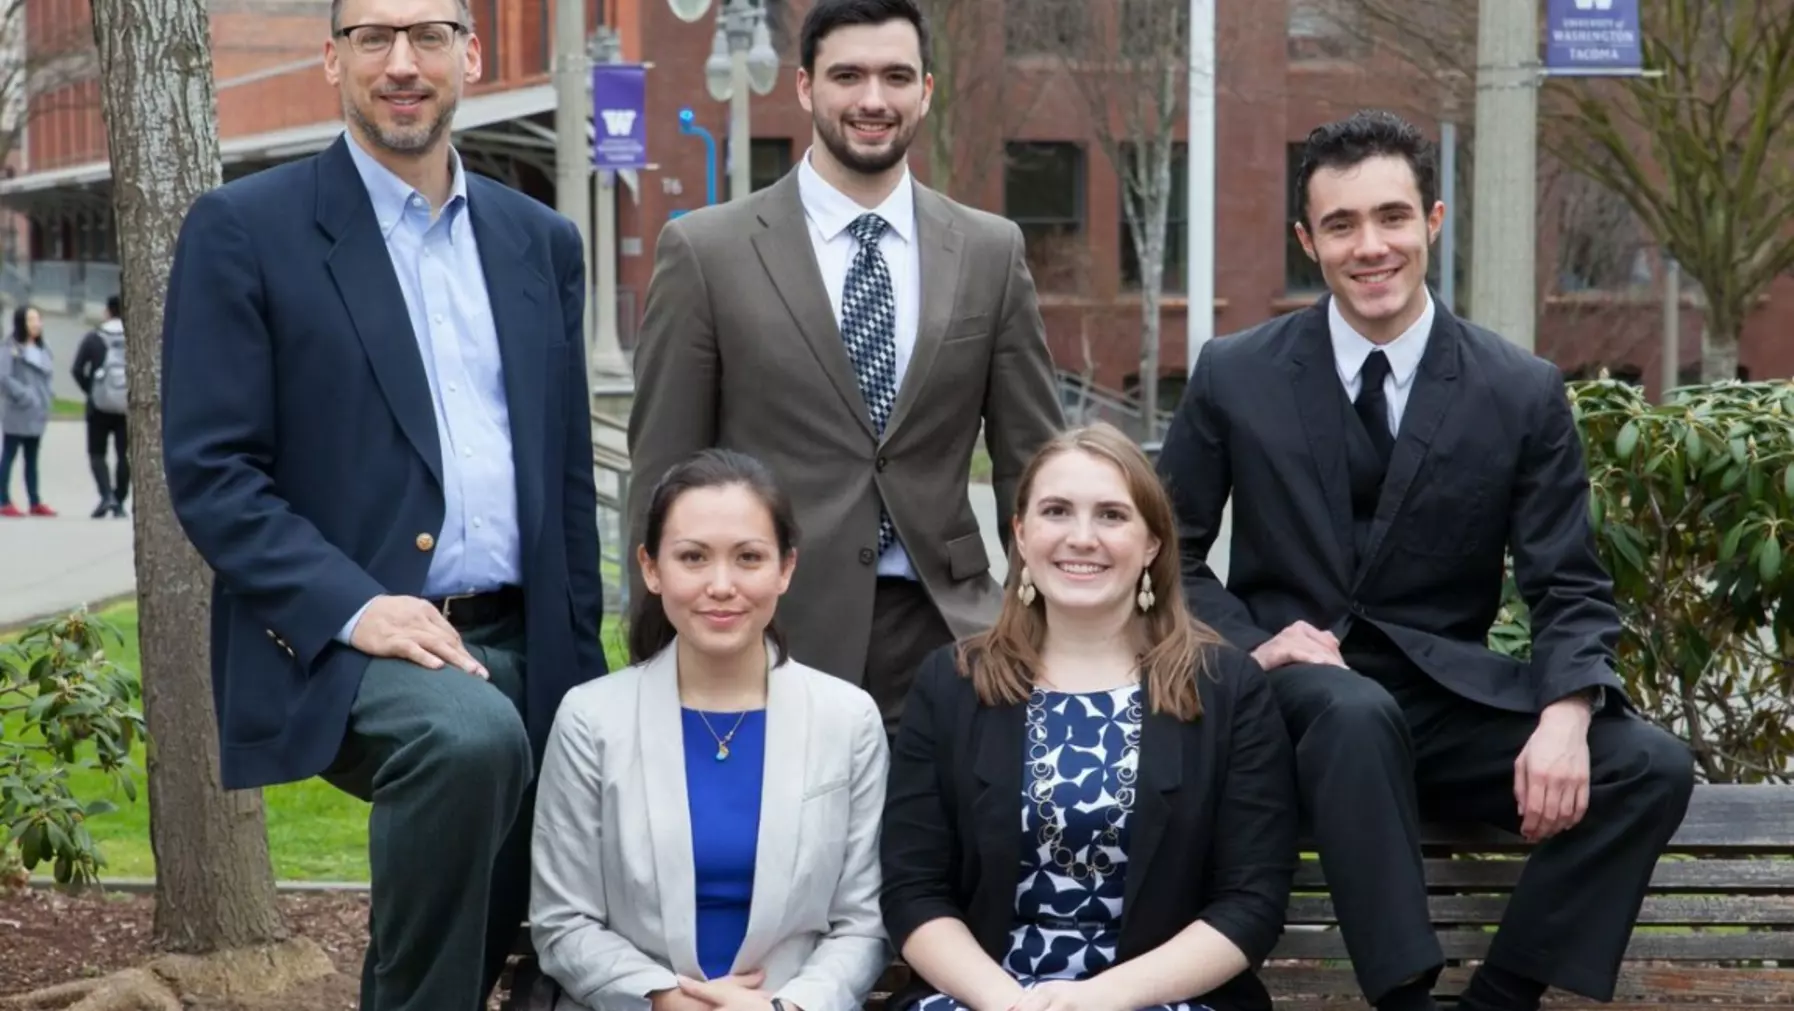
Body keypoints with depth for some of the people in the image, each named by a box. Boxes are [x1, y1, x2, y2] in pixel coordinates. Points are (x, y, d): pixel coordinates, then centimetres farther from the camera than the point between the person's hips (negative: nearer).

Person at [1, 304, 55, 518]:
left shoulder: (41, 349, 13)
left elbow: (48, 372, 20)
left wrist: (46, 396, 6)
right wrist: (23, 395, -20)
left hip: (37, 412, 8)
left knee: (31, 458, 12)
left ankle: (35, 502, 16)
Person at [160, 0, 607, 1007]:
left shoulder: (541, 241, 14)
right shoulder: (244, 230, -2)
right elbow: (211, 472, -8)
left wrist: (582, 666, 12)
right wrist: (354, 609, -20)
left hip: (520, 650, 6)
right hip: (339, 649, -6)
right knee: (471, 733, -35)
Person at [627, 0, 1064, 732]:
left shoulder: (990, 252, 7)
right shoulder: (706, 252, -1)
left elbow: (1028, 463, 10)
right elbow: (664, 473, 0)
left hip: (940, 632, 2)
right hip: (768, 640, -2)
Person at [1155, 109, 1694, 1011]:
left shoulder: (1523, 393, 0)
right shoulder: (1234, 377, 1)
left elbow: (1571, 589, 1)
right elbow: (1168, 552, 9)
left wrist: (1565, 717, -19)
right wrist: (1250, 643, -12)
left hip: (1450, 700, 2)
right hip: (1295, 697, -2)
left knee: (1652, 768, -22)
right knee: (1356, 711, -38)